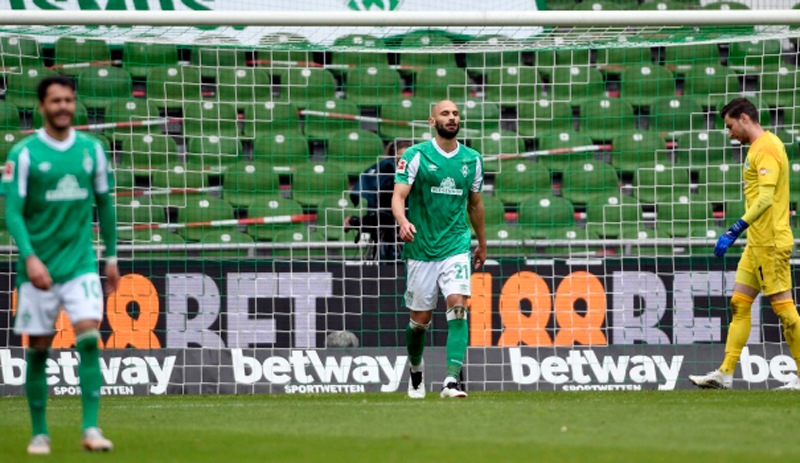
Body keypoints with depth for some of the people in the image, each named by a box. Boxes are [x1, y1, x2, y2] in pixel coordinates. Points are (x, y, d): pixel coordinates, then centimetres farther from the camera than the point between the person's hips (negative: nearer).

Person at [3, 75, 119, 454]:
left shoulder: (91, 149, 6)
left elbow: (104, 204, 16)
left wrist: (111, 256, 16)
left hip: (80, 263, 2)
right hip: (38, 267, -2)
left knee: (89, 339, -13)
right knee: (38, 350, 3)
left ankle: (91, 429, -13)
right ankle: (39, 433, 14)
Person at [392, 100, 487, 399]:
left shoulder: (472, 160, 8)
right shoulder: (415, 156, -3)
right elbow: (398, 197, -11)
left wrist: (482, 244, 26)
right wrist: (403, 222, -31)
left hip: (456, 247, 1)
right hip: (421, 248, -1)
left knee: (458, 306, -18)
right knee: (420, 319, 6)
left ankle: (452, 380, -24)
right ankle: (416, 371, 34)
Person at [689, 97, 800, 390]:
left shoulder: (766, 149, -14)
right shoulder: (760, 148, 17)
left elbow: (766, 198, -24)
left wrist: (735, 231, -26)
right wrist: (739, 232, 22)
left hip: (770, 243, -10)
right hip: (757, 243, 10)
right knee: (739, 303, 7)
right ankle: (725, 374, 6)